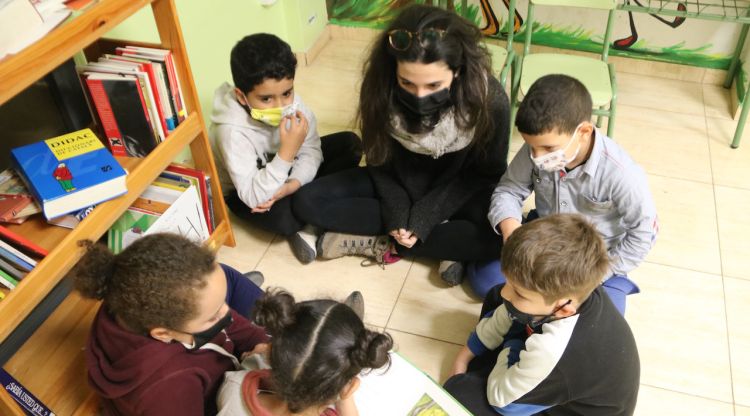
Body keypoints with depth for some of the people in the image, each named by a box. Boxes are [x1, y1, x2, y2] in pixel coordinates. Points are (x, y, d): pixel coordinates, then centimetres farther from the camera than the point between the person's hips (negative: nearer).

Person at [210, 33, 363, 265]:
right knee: (283, 218, -38)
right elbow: (255, 197, -38)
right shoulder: (232, 132, -36)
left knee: (350, 144, -8)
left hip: (286, 172, 6)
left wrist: (292, 184, -32)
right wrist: (287, 151, -47)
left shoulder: (291, 103, -22)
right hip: (244, 193, -6)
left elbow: (311, 150, -13)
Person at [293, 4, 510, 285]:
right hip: (400, 183, 3)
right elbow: (379, 160, -8)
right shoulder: (380, 87, -24)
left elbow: (485, 174, -15)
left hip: (459, 190, -2)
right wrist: (397, 212, -22)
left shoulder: (490, 100, -28)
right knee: (308, 202, -16)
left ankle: (385, 245, -18)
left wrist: (424, 217, -23)